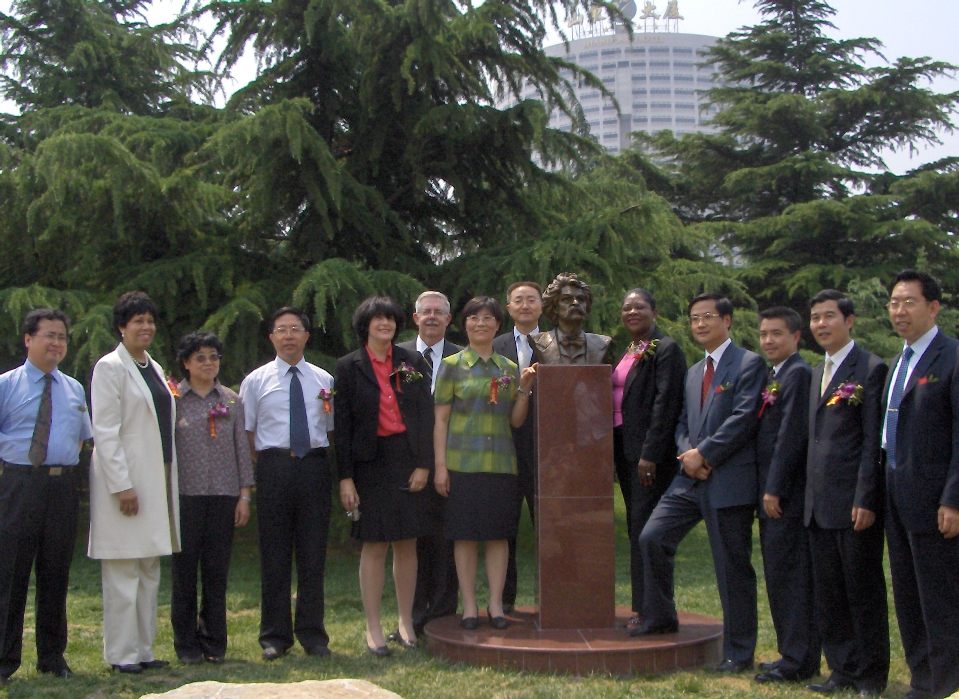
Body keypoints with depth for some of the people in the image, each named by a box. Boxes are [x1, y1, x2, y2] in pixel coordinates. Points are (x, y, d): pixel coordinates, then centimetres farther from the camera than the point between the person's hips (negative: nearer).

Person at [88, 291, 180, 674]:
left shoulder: (153, 368, 16)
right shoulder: (110, 367, -7)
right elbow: (105, 431, -13)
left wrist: (167, 478, 14)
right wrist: (122, 485, -18)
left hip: (157, 479, 8)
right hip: (126, 480, -8)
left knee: (149, 571, 10)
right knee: (123, 573, -4)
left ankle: (143, 649, 17)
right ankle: (121, 653, 3)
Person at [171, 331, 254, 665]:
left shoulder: (231, 400, 9)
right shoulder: (173, 399, 2)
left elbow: (242, 448, 9)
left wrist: (245, 494, 5)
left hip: (223, 495, 2)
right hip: (185, 495, -2)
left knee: (217, 570, 5)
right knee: (185, 569, 3)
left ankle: (214, 643, 15)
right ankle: (187, 644, 14)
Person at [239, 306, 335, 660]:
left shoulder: (324, 380, 12)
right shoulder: (256, 380, 7)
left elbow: (332, 430, 13)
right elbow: (245, 432, 5)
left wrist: (337, 471, 2)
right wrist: (252, 475, -3)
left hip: (315, 467, 2)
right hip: (274, 467, -1)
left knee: (313, 553, 6)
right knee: (275, 554, 3)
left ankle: (312, 634, 15)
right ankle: (275, 636, 13)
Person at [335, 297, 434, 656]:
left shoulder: (413, 362, 8)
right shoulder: (349, 367, 1)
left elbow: (426, 414, 6)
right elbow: (342, 424, -1)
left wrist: (423, 464, -3)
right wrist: (345, 477, -6)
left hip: (407, 459, 2)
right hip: (369, 462, -2)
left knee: (406, 544, 6)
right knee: (374, 545, -1)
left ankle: (406, 623, 17)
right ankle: (373, 629, 6)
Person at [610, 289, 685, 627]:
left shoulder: (665, 349, -8)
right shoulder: (627, 353, 17)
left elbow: (666, 404, -16)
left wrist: (650, 453, -20)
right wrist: (617, 450, 14)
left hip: (650, 451, -9)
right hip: (625, 449, 9)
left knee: (644, 528, -7)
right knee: (636, 529, 10)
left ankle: (648, 610, -2)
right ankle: (643, 606, 16)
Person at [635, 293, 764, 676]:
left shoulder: (748, 364, -5)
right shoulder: (694, 372, 20)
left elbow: (743, 418, -15)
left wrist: (704, 454, -15)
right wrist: (688, 453, -3)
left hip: (729, 481, -7)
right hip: (691, 477, 7)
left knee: (733, 566, 0)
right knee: (652, 538, 1)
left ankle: (738, 652, 10)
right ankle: (660, 616, 19)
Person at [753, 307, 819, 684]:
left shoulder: (798, 374, -13)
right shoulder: (774, 376, 17)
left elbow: (791, 435, -18)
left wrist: (774, 490, -18)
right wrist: (767, 490, 15)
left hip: (787, 495, -10)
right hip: (772, 492, 10)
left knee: (789, 575, -6)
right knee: (779, 576, 13)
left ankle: (798, 661, 0)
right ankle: (792, 653, 21)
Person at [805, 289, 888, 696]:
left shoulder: (870, 369, -7)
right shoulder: (817, 374, 17)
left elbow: (873, 441, -12)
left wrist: (865, 499, -17)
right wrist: (809, 495, 13)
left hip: (853, 502, -8)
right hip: (819, 505, 8)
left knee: (864, 591, 2)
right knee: (828, 594, 11)